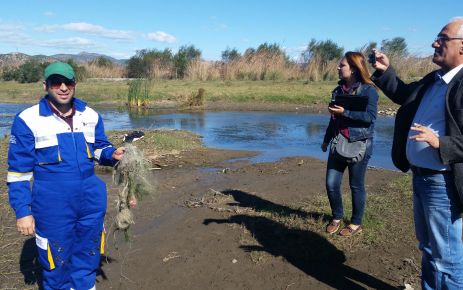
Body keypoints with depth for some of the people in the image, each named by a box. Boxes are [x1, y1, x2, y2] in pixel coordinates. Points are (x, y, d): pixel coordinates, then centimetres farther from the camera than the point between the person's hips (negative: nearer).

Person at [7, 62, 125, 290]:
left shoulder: (90, 116, 0)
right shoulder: (28, 120, -10)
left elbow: (99, 147, 13)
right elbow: (18, 170, -6)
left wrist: (112, 154, -11)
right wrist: (22, 211, -7)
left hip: (91, 202, 4)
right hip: (53, 208, -3)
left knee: (88, 255, 19)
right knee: (56, 261, 14)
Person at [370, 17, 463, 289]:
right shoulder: (433, 80, 9)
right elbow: (404, 95, 26)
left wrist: (440, 143, -37)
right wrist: (385, 71, 13)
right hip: (421, 176, 9)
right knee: (428, 248, 24)